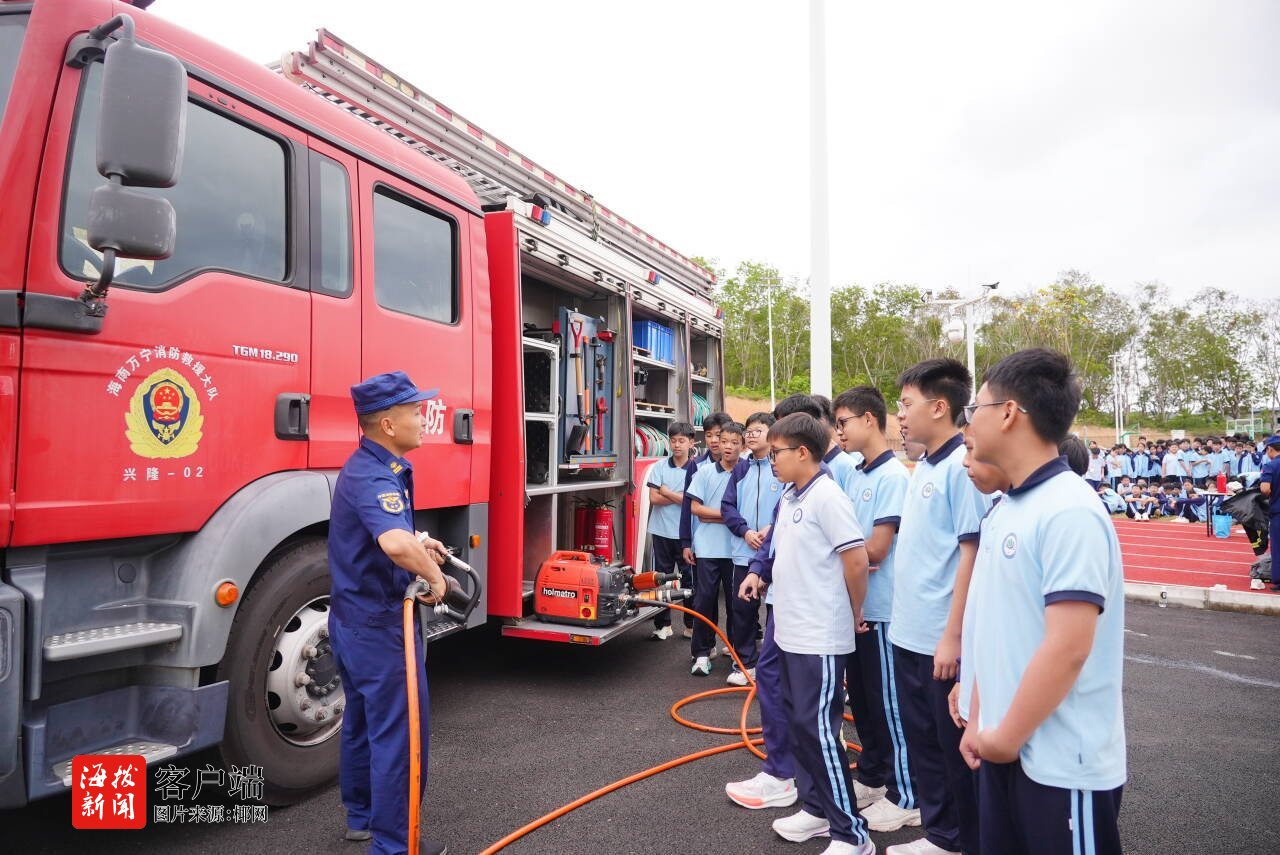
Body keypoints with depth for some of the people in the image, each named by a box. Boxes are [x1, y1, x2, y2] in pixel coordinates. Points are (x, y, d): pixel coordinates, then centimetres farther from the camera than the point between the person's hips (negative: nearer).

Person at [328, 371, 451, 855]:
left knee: (364, 720, 22)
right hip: (379, 622, -10)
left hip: (355, 616, 10)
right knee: (399, 730, 1)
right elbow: (396, 544, -44)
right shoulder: (374, 476, -25)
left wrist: (421, 543, 10)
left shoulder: (373, 468, 8)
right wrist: (434, 576, -26)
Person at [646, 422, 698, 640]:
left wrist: (667, 493, -8)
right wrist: (682, 497, -10)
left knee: (689, 578, 7)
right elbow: (654, 498, -5)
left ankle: (691, 625, 20)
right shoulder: (660, 467, 3)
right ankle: (663, 625, 20)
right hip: (663, 531, 2)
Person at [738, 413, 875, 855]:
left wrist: (854, 615, -6)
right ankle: (816, 808, 32)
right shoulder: (789, 497, 9)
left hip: (820, 637, -9)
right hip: (790, 631, 9)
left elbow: (856, 560, -18)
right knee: (799, 722, 16)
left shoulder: (827, 496, -18)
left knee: (818, 728, -3)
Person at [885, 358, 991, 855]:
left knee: (957, 749, 8)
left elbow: (972, 552, -19)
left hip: (941, 640, -8)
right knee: (921, 740, 19)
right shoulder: (923, 467, 9)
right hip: (909, 633, 9)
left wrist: (953, 635, -18)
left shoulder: (962, 466, -17)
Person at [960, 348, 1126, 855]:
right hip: (1007, 750, 8)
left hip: (1062, 764, -7)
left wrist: (1007, 738, -15)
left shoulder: (1069, 513, -20)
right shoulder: (1006, 510, 6)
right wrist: (980, 720, 12)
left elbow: (1068, 648, -24)